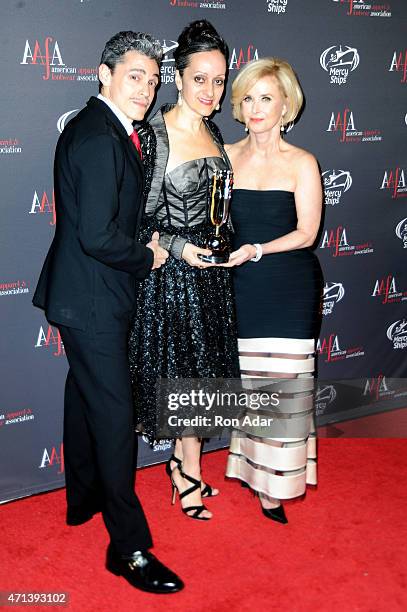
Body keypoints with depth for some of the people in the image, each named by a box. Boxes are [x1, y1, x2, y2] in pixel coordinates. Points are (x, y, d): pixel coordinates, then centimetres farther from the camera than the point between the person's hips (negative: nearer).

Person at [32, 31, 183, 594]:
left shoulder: (101, 128, 10)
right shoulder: (99, 138, -22)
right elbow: (98, 237, -28)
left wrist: (142, 245, 6)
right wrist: (148, 259, -12)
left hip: (83, 295, 11)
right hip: (93, 299, -11)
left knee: (85, 394, 22)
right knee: (114, 413, -5)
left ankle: (84, 498, 41)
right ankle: (129, 547, 6)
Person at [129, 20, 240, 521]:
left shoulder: (211, 132, 8)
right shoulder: (154, 135, -15)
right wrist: (181, 249, -21)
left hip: (208, 268, 7)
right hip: (171, 271, -7)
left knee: (200, 370, 15)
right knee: (183, 372, 5)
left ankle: (181, 461, 33)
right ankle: (190, 473, 24)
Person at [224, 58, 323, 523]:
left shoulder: (302, 163, -3)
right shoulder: (226, 156, 6)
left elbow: (306, 233, -6)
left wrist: (256, 249, -17)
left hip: (288, 289, -2)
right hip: (241, 285, 3)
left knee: (283, 380, 0)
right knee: (247, 380, 7)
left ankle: (275, 485, 14)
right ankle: (249, 467, 24)